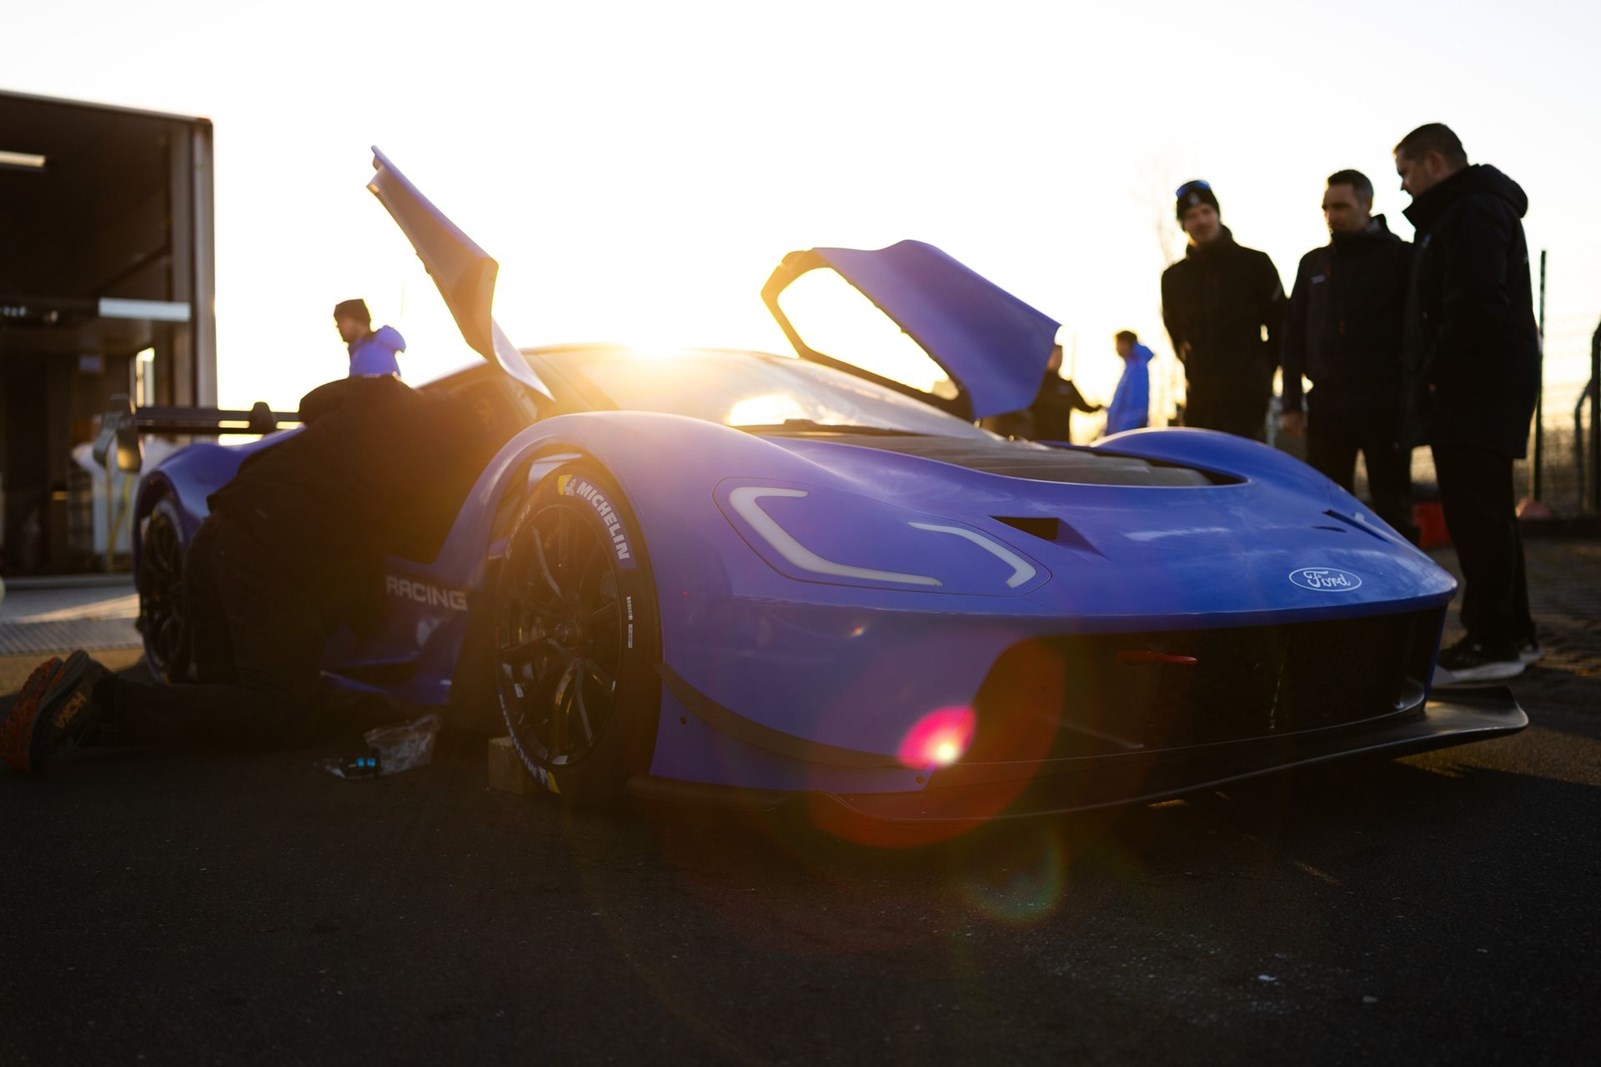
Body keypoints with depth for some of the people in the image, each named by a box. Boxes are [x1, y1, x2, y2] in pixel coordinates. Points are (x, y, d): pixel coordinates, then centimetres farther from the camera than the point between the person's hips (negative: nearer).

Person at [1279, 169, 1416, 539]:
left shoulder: (1399, 256, 1)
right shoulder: (1313, 263, 13)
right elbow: (1294, 336, 12)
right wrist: (1291, 404, 6)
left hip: (1384, 403, -4)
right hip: (1326, 405, 4)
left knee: (1393, 508, 2)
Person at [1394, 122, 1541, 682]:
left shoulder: (1471, 213, -12)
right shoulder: (1472, 209, 23)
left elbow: (1475, 307, -24)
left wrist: (1435, 375, -16)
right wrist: (1433, 377, 16)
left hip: (1475, 390, -11)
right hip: (1480, 391, 11)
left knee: (1476, 514, -9)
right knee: (1485, 512, 15)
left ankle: (1493, 642, -6)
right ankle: (1513, 634, 23)